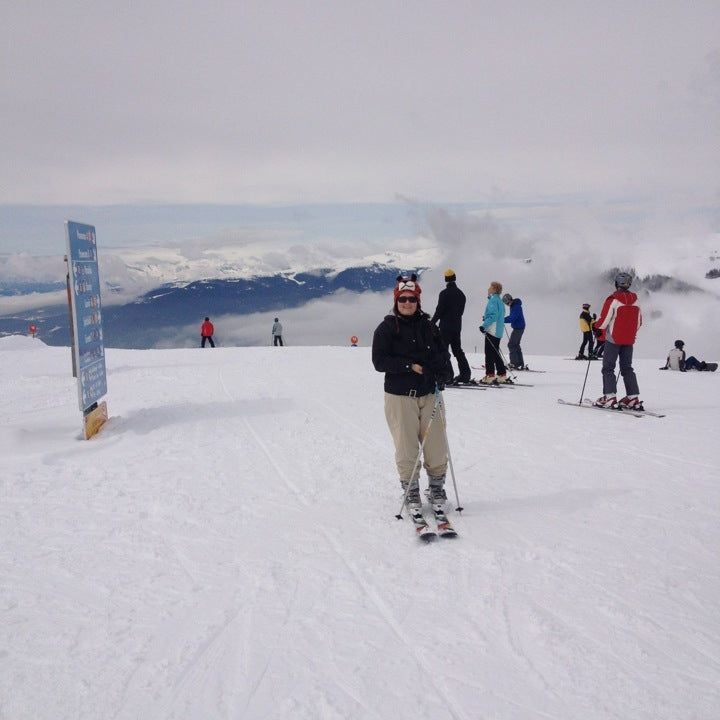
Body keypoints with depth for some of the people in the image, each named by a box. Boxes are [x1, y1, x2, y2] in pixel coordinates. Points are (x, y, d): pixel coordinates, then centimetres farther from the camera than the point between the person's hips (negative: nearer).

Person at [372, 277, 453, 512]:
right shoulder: (386, 328, 0)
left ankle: (436, 488, 23)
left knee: (436, 446, 2)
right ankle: (411, 493, 15)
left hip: (429, 394, 3)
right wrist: (411, 366, -14)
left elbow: (443, 353, 16)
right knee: (406, 448, -2)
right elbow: (379, 361, -7)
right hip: (400, 396, -3)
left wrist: (444, 374, -3)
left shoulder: (428, 327, 11)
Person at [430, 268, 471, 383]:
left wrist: (432, 322, -2)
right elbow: (461, 310, 13)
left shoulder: (444, 293, -13)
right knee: (457, 350, 15)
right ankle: (465, 374, 14)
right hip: (457, 326, 7)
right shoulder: (461, 294, 8)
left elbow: (439, 310, -13)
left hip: (446, 326, -7)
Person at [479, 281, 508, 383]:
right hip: (498, 331, 10)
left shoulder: (493, 300, -13)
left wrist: (484, 325, -23)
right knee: (495, 353, 14)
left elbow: (493, 315, -22)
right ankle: (502, 375, 16)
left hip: (492, 331, -10)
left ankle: (489, 376, -10)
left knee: (489, 353, -8)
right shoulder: (499, 300, 17)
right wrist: (486, 318, 25)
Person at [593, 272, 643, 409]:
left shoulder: (613, 300, -14)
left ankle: (610, 398, -9)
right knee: (627, 368, 12)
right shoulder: (634, 301, 4)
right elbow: (639, 322, 11)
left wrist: (597, 328, 6)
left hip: (613, 339, -5)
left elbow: (604, 320, -14)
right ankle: (634, 398, 7)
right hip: (629, 340, 5)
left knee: (608, 368, 1)